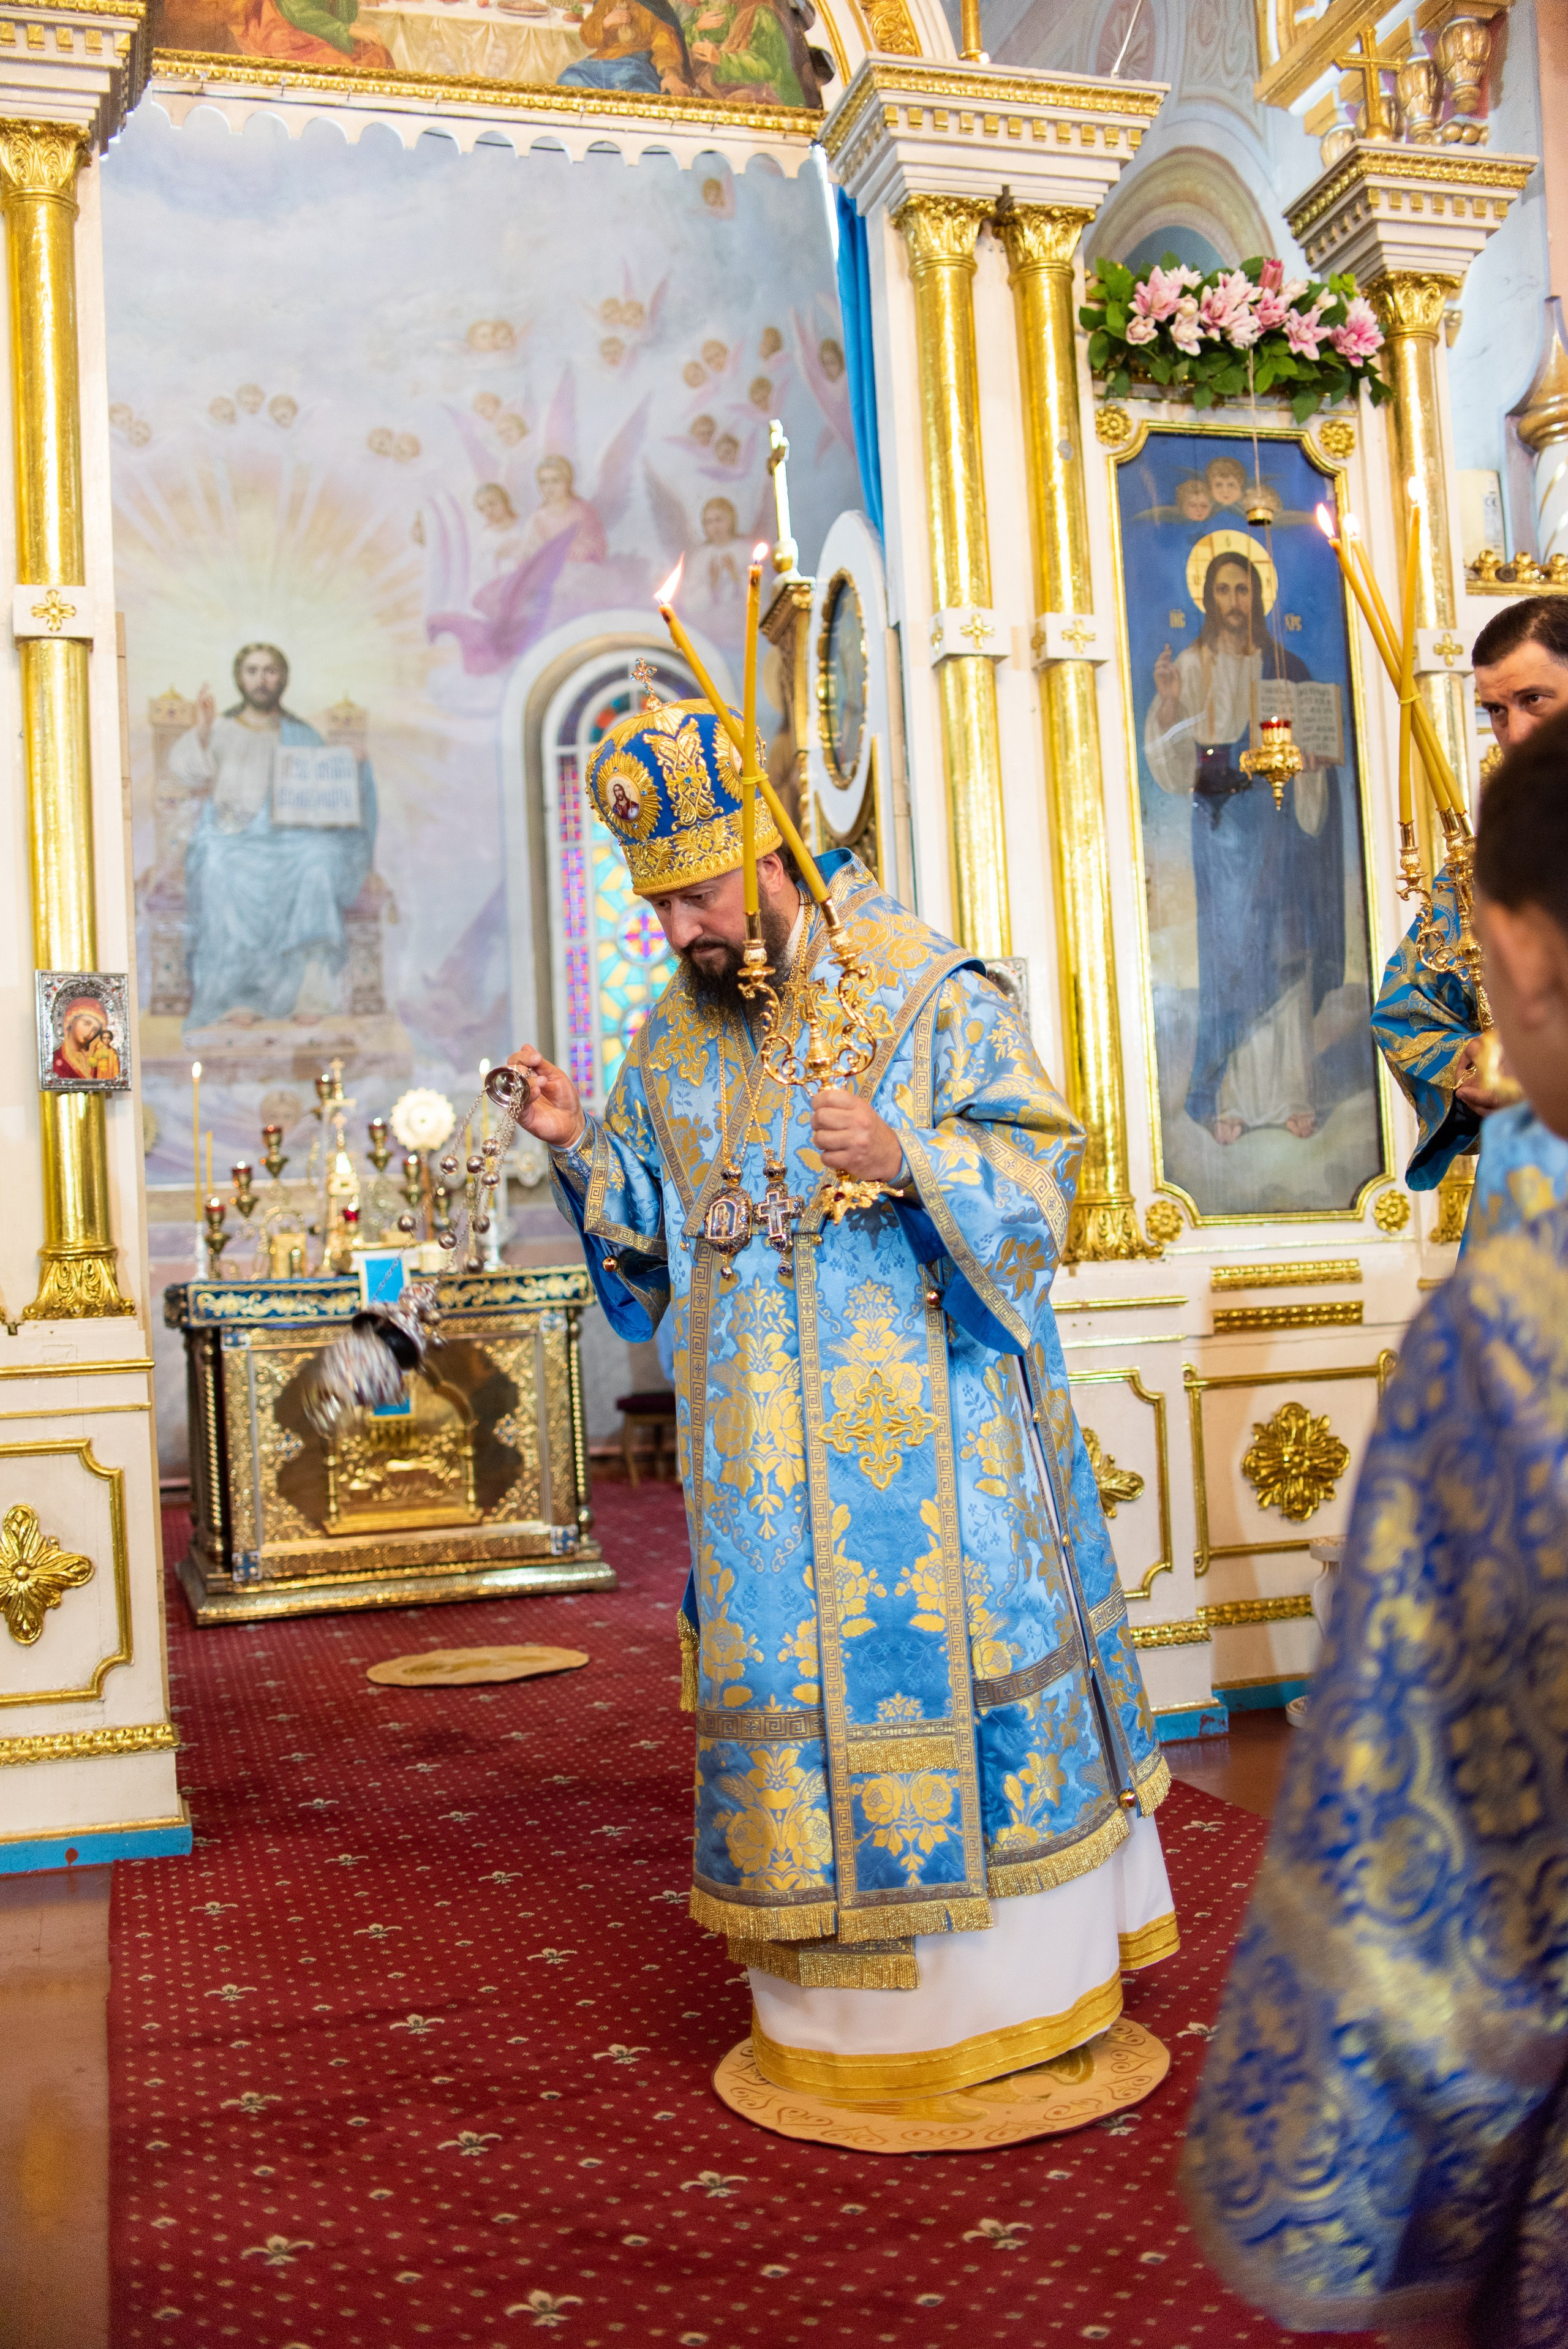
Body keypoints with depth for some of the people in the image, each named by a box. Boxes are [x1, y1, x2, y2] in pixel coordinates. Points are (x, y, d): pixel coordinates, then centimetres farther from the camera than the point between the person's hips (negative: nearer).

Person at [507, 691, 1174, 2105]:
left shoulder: (927, 996, -6)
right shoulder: (674, 1040, 9)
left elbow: (1038, 1161, -8)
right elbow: (651, 1227, 13)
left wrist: (910, 1162, -24)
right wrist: (580, 1150, -5)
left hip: (924, 1417, -4)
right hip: (766, 1437, 4)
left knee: (950, 1647, 1)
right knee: (785, 1659, 7)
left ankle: (1023, 1982, 20)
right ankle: (838, 1999, 22)